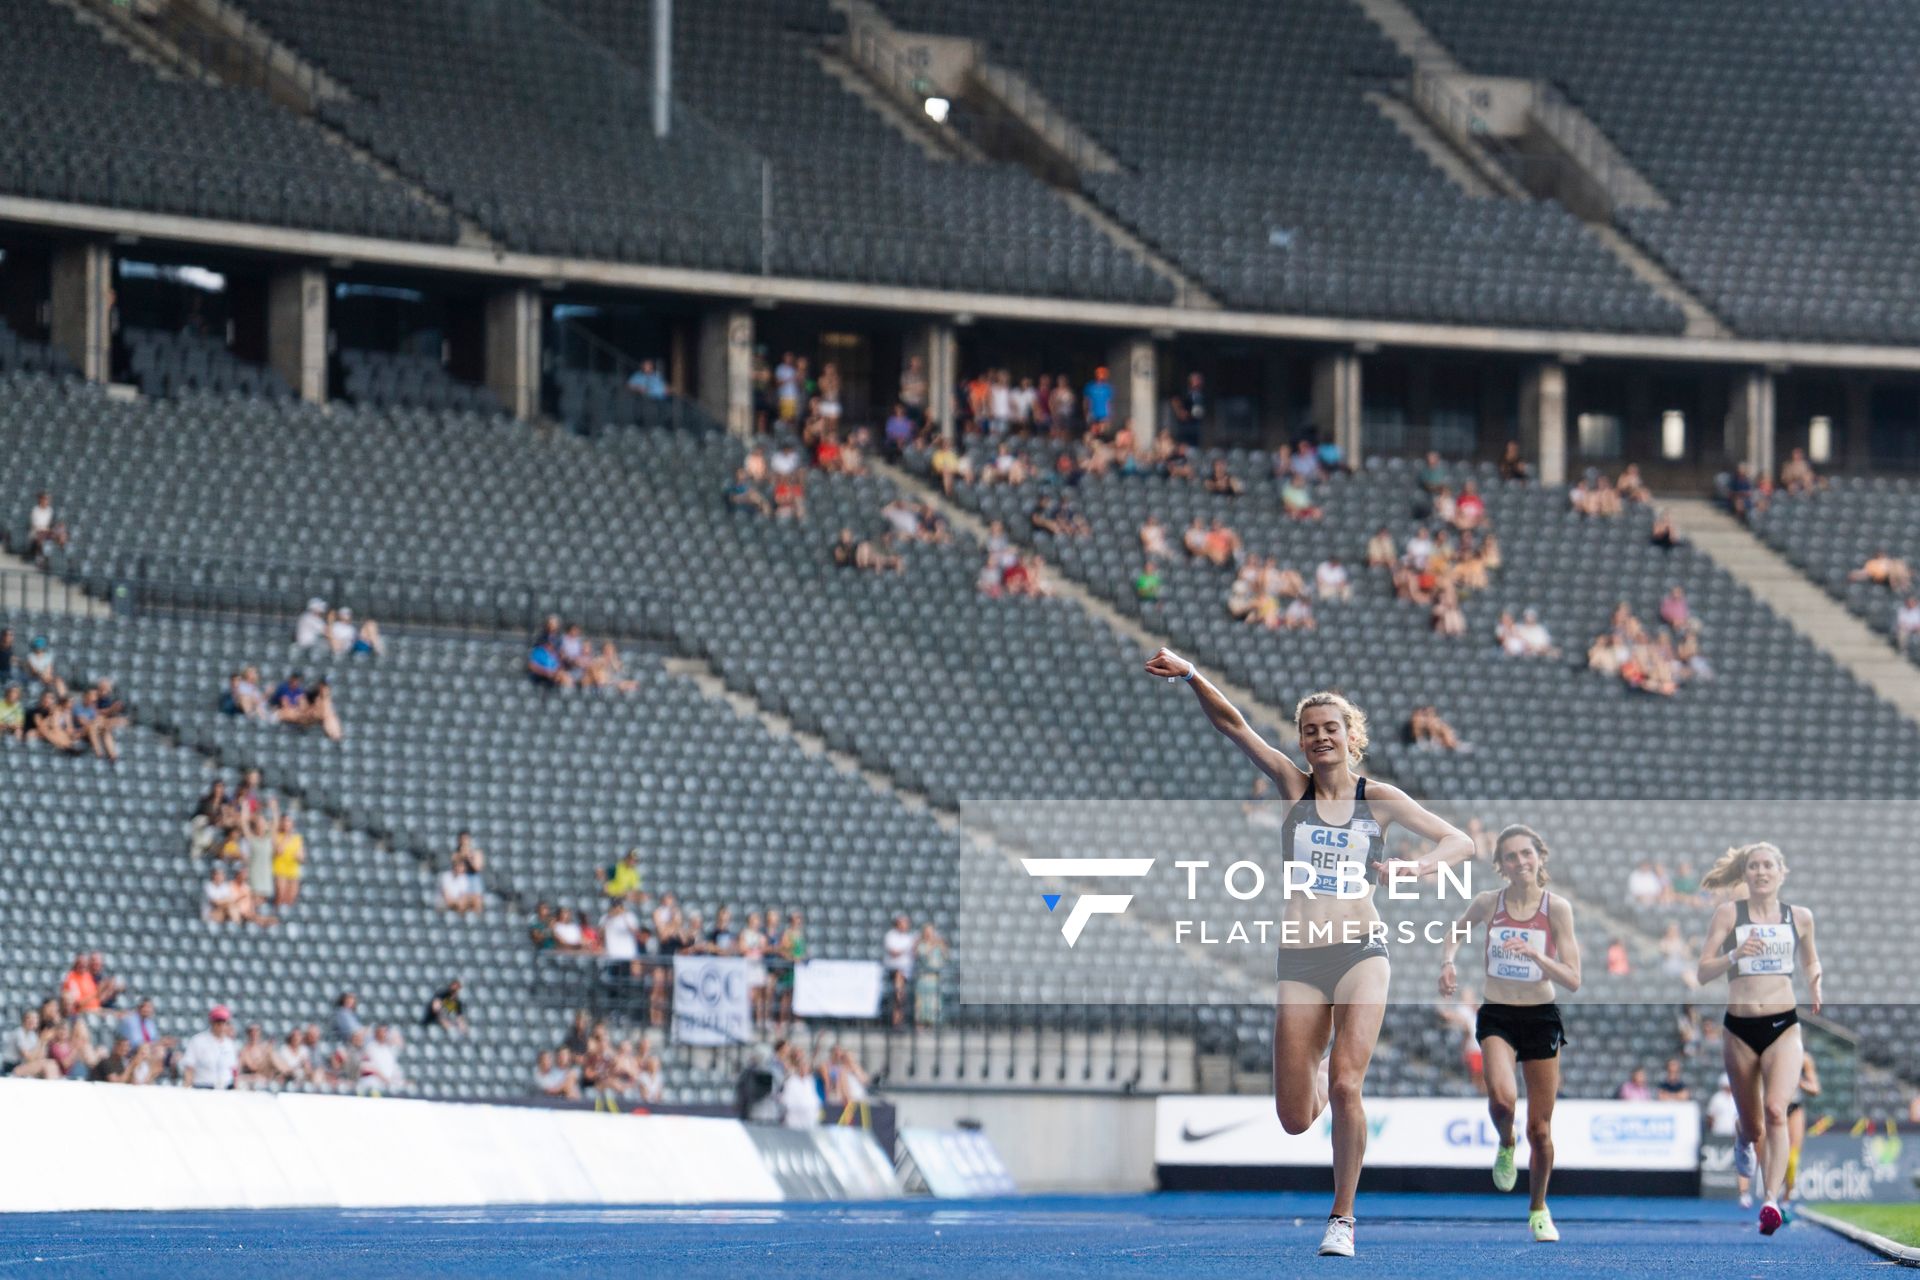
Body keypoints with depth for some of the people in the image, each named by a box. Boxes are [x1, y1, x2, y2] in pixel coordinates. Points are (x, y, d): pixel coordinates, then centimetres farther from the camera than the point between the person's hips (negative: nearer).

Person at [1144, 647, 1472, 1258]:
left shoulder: (1379, 798, 5)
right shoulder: (1295, 786, 6)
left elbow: (1460, 841, 6)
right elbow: (1233, 725, -3)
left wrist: (1421, 865, -14)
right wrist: (1190, 675, -16)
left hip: (1361, 953, -1)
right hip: (1299, 961, 1)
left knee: (1346, 1086, -17)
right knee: (1295, 1119, -1)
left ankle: (1342, 1219, -3)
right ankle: (1314, 1072, 38)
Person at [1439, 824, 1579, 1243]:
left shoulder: (1557, 907, -7)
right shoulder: (1487, 903, -4)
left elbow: (1572, 980, -9)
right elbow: (1454, 934, 17)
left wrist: (1535, 955, -25)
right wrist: (1448, 962, -4)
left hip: (1542, 1019, 0)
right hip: (1497, 1018, 0)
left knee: (1540, 1129, 5)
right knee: (1502, 1097, -29)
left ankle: (1538, 1209, 28)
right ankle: (1505, 1145, 6)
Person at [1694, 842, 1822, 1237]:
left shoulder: (1800, 917, 7)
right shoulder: (1728, 913, 1)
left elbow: (1810, 961, 25)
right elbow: (1703, 973, -4)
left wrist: (1815, 984, 3)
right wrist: (1735, 954, -22)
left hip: (1784, 1026, 0)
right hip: (1740, 1028, 0)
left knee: (1776, 1110, -22)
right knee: (1753, 1126, 11)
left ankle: (1771, 1200, -28)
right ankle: (1745, 1138, 49)